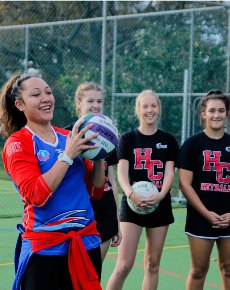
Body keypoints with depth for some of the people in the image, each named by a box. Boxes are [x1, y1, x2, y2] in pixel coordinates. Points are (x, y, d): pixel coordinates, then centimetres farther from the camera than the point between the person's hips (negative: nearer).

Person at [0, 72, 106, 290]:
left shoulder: (69, 137, 8)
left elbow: (95, 190, 12)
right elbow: (36, 195, -18)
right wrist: (68, 155, -19)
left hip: (86, 242, 5)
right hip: (44, 248, -5)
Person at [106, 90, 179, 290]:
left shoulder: (168, 140, 7)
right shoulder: (127, 139, 2)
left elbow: (169, 172, -2)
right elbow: (122, 172, -8)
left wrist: (160, 195, -22)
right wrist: (131, 194, -28)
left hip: (160, 205, 3)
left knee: (152, 264, 8)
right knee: (124, 265, -11)